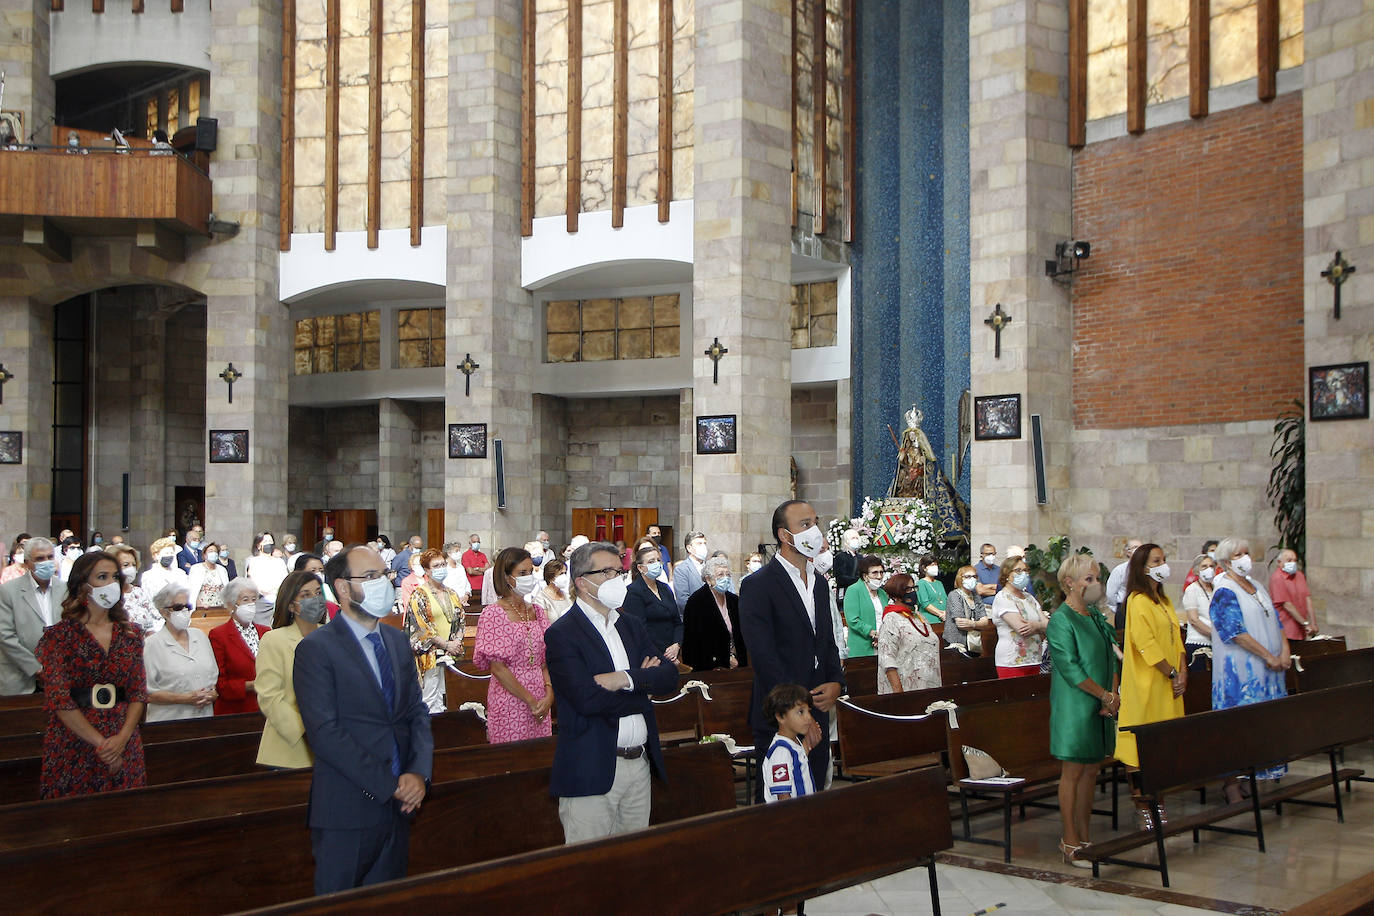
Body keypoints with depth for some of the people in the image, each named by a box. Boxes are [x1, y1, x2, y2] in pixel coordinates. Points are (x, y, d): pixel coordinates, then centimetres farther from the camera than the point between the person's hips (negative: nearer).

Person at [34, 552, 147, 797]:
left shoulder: (129, 636, 9)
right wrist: (100, 742, -14)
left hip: (124, 747, 3)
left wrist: (123, 738, -11)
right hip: (73, 747, -3)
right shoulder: (59, 636, -3)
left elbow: (139, 693, 6)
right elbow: (58, 699, -10)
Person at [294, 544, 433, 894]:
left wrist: (419, 773, -8)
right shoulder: (316, 649, -10)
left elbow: (417, 712, 10)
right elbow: (325, 733, -17)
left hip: (398, 805, 6)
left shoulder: (398, 641, 12)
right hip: (346, 812, -6)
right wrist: (387, 786, -17)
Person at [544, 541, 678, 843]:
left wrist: (626, 680, -17)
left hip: (640, 763, 6)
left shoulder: (631, 626, 15)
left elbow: (669, 676, 2)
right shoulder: (562, 634, -8)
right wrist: (644, 688, -7)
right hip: (591, 771, -6)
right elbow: (585, 698, -20)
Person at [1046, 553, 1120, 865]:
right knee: (1073, 772, -2)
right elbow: (1070, 669, -18)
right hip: (1074, 708, -8)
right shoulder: (1061, 620, -12)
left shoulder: (1096, 616, 13)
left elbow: (1111, 657, 13)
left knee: (1091, 769, 11)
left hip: (1099, 709, 8)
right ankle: (1070, 842, 5)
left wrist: (1114, 694, -2)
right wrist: (1105, 695, -14)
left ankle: (1084, 835, 20)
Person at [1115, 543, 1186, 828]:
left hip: (1168, 686, 8)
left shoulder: (1164, 601, 18)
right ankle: (1142, 805, -3)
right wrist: (1172, 674, -13)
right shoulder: (1138, 601, -10)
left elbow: (1176, 639, 16)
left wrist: (1183, 672, 2)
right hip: (1147, 685, -8)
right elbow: (1146, 644, -17)